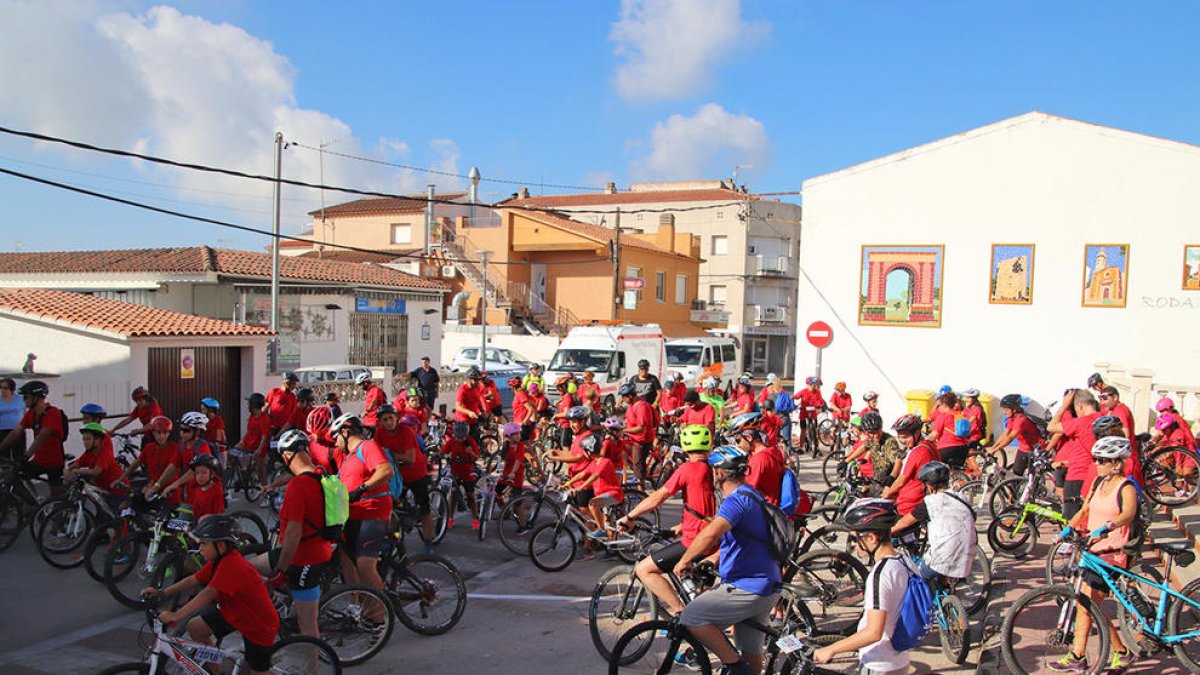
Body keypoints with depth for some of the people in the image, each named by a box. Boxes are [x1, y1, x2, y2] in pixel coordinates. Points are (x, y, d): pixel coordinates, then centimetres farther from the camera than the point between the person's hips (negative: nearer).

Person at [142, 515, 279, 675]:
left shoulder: (232, 564, -32)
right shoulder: (219, 560, -3)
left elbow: (208, 594, -35)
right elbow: (193, 580, 1)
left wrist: (175, 615, -36)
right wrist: (161, 593, -4)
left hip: (260, 626, -9)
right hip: (235, 613, 9)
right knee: (195, 627, 2)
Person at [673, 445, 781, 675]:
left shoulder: (737, 499, -18)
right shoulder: (752, 495, 16)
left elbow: (711, 533, -35)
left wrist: (684, 560, -22)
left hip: (748, 588, -10)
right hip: (766, 586, 10)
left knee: (691, 617, -13)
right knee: (751, 651, 20)